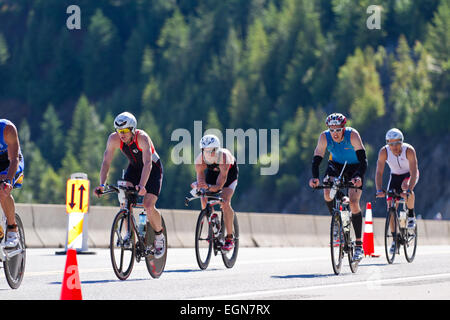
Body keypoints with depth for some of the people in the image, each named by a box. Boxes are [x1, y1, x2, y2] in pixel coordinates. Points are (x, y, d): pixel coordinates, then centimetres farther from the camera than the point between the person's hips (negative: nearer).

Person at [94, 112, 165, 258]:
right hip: (134, 167, 4)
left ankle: (159, 236, 6)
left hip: (153, 169, -4)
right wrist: (102, 184, -35)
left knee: (148, 206, -20)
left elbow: (147, 163, -42)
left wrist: (141, 185, -56)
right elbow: (106, 162, -21)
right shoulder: (114, 139, -21)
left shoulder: (142, 138, -33)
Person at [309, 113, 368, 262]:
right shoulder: (324, 137, -22)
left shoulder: (352, 135, -30)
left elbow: (363, 159, -34)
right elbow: (316, 159, -23)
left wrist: (359, 177, -52)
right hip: (336, 165, 3)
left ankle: (359, 245, -10)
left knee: (353, 203, -16)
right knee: (327, 193, -26)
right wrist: (315, 177, -41)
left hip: (354, 167, -3)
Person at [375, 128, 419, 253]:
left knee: (405, 185, -38)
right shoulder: (383, 152, -25)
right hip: (395, 176, 3)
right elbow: (379, 172, -26)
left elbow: (414, 172, -37)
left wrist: (408, 190, -51)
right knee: (391, 206, -8)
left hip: (410, 174, -3)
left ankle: (411, 216, -15)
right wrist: (379, 190, -41)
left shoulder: (409, 150, -32)